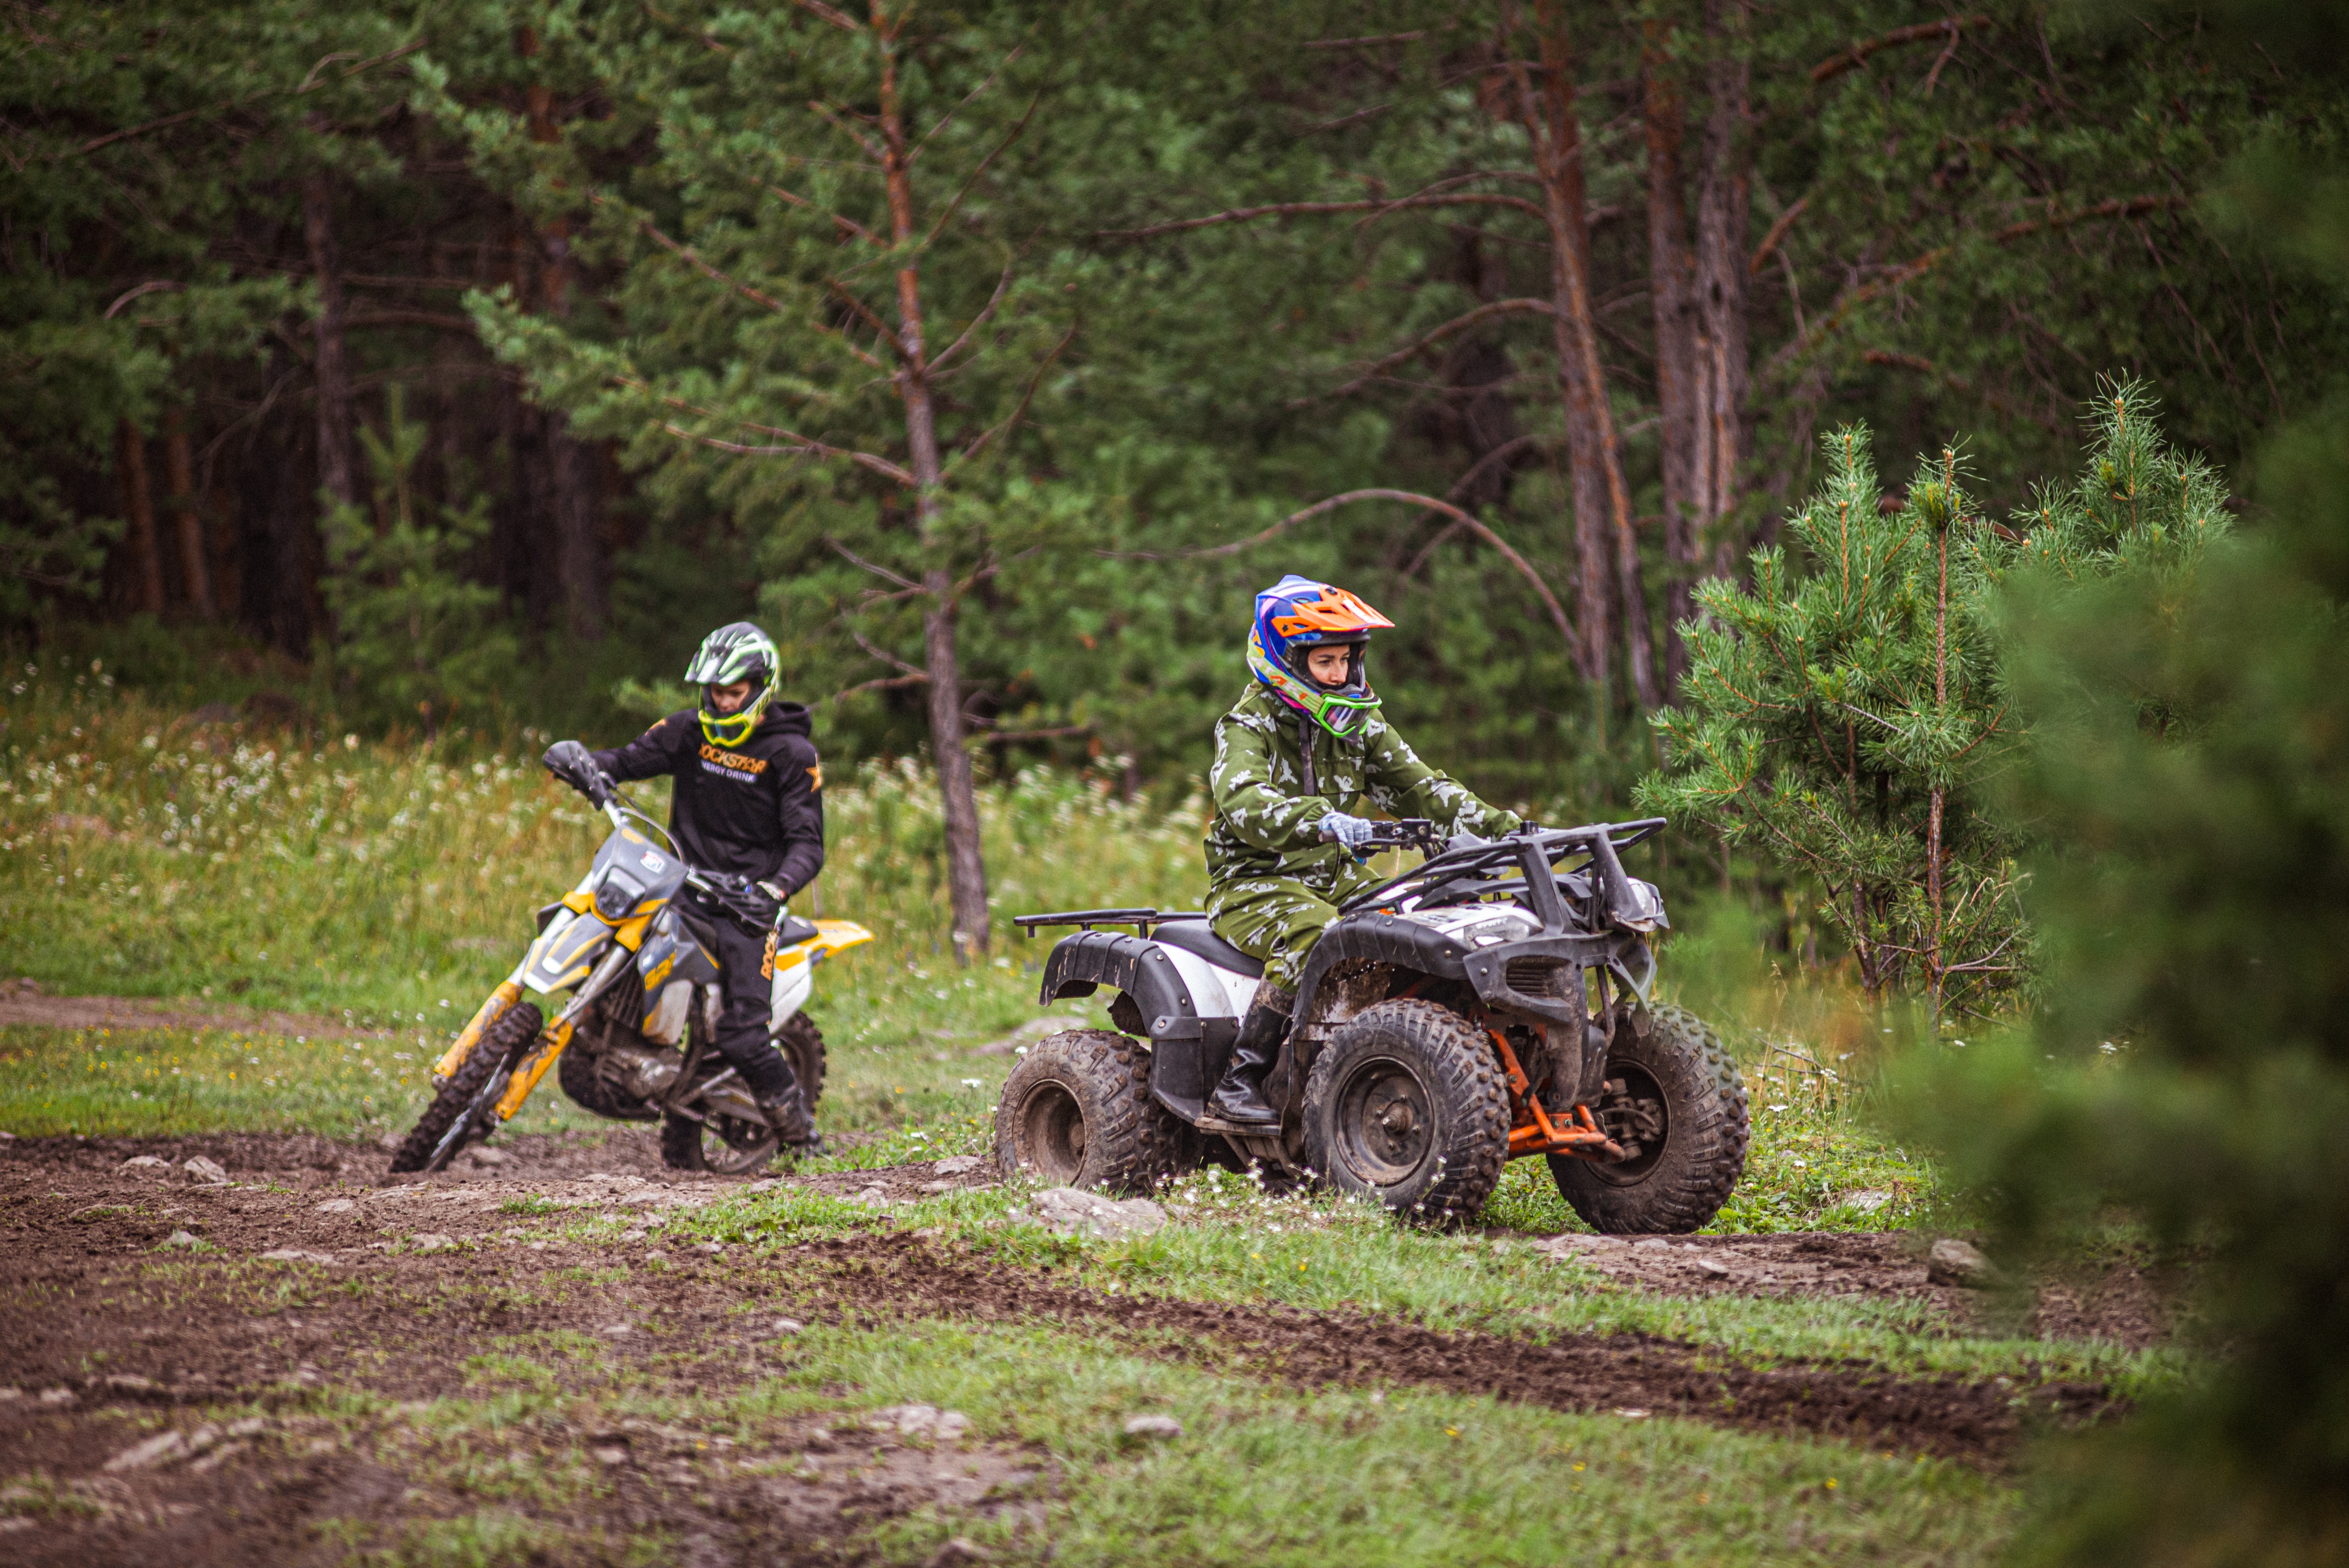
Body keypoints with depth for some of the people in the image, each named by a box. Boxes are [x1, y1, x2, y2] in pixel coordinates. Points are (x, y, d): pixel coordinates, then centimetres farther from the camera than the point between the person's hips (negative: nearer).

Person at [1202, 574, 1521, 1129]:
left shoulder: (1357, 724, 11)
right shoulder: (1249, 727, -10)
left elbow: (1417, 787, 7)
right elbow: (1242, 802, -30)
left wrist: (1504, 830, -8)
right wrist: (1320, 821, -50)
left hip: (1336, 878, 6)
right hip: (1255, 883, -6)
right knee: (1314, 936, -38)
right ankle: (1238, 1085, -32)